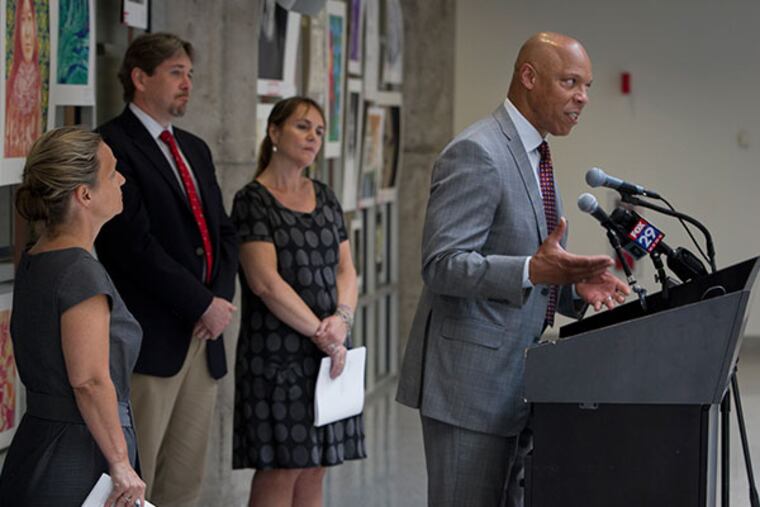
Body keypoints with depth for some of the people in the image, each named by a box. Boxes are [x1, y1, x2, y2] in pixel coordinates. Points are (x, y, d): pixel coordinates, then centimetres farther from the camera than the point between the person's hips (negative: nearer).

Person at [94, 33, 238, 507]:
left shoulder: (194, 149, 19)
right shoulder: (113, 146, -9)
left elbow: (224, 231, 19)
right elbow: (134, 244, -16)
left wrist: (222, 297, 0)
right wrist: (204, 305, -12)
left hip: (203, 334, 8)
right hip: (151, 340, -8)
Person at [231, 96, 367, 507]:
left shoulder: (324, 198, 14)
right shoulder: (253, 201, -6)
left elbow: (346, 268, 11)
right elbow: (266, 281, -14)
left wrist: (341, 319, -9)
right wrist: (319, 332, -14)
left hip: (328, 350, 6)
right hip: (277, 352, -6)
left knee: (313, 470, 6)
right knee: (278, 471, -7)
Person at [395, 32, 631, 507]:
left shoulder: (535, 157, 17)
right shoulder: (476, 154, -15)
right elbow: (442, 266, -21)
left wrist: (575, 285, 4)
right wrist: (533, 270, -33)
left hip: (515, 383, 10)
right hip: (471, 381, -10)